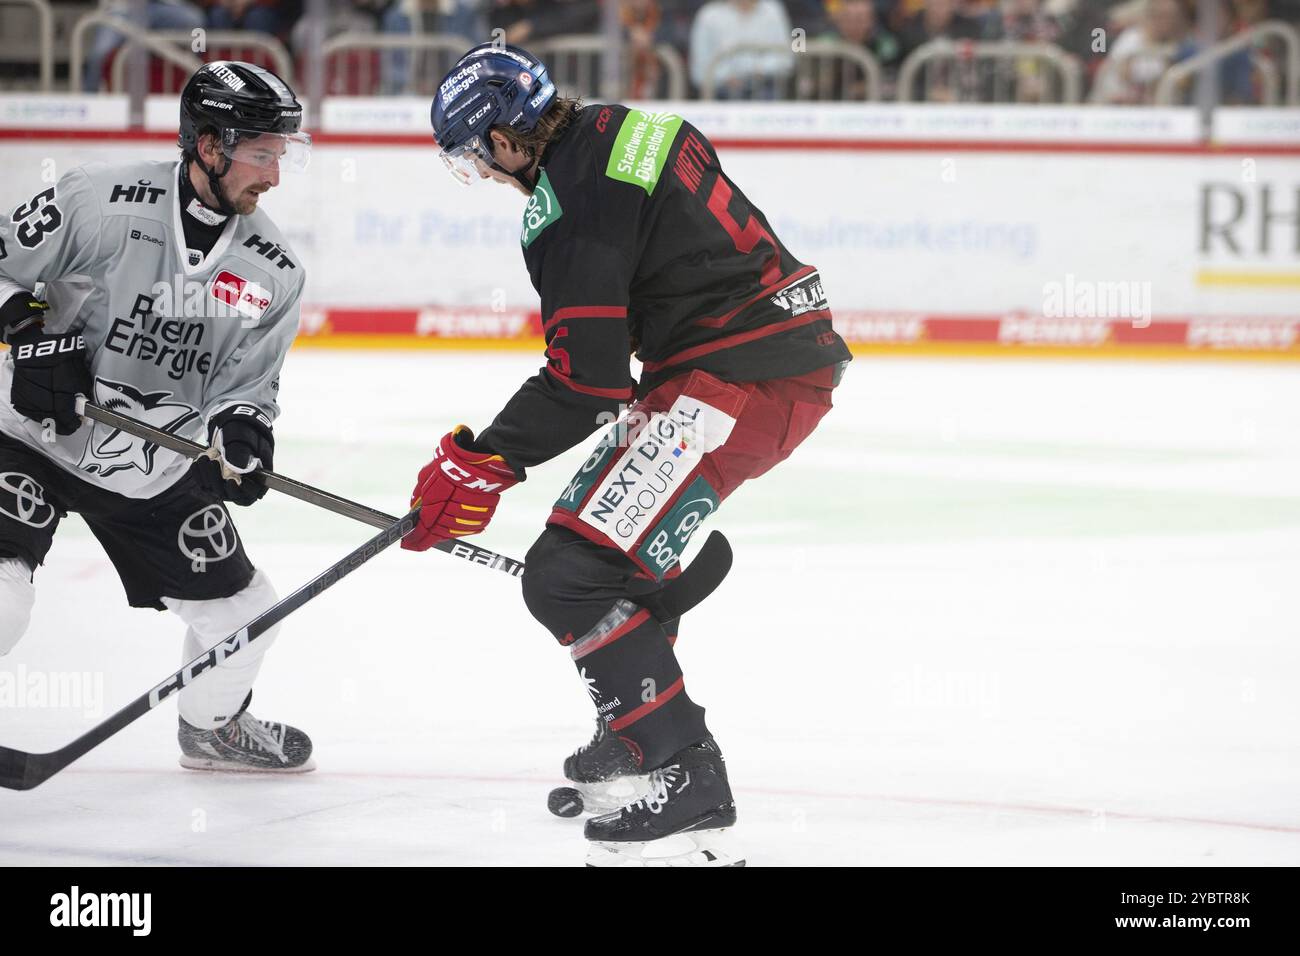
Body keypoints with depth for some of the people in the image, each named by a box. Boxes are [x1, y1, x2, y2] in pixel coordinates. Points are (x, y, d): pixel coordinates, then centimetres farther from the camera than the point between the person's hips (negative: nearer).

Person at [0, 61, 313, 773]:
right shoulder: (100, 201, -17)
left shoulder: (273, 272, -3)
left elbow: (250, 379, 4)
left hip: (159, 467, 5)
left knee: (243, 610, 9)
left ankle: (212, 728, 40)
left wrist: (242, 425, -17)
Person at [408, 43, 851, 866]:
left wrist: (484, 464, -12)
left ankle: (686, 779, -14)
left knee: (572, 573, -14)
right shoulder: (623, 129, 12)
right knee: (625, 544, 27)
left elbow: (588, 379, -19)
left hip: (739, 380, -11)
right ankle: (638, 738, 38)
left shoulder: (567, 206, -16)